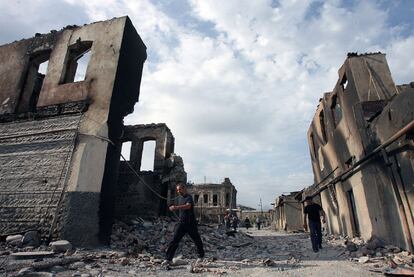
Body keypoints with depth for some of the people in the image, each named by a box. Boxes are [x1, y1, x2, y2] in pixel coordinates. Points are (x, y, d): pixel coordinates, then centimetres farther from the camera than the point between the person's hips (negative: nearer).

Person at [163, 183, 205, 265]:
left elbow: (188, 206, -36)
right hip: (182, 223, 5)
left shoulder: (189, 197, -15)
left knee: (197, 240, 11)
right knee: (174, 240, -6)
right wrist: (175, 208, 10)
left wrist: (176, 207, -45)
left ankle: (201, 256, 33)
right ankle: (168, 259, -2)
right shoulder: (179, 198, 9)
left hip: (191, 223, -5)